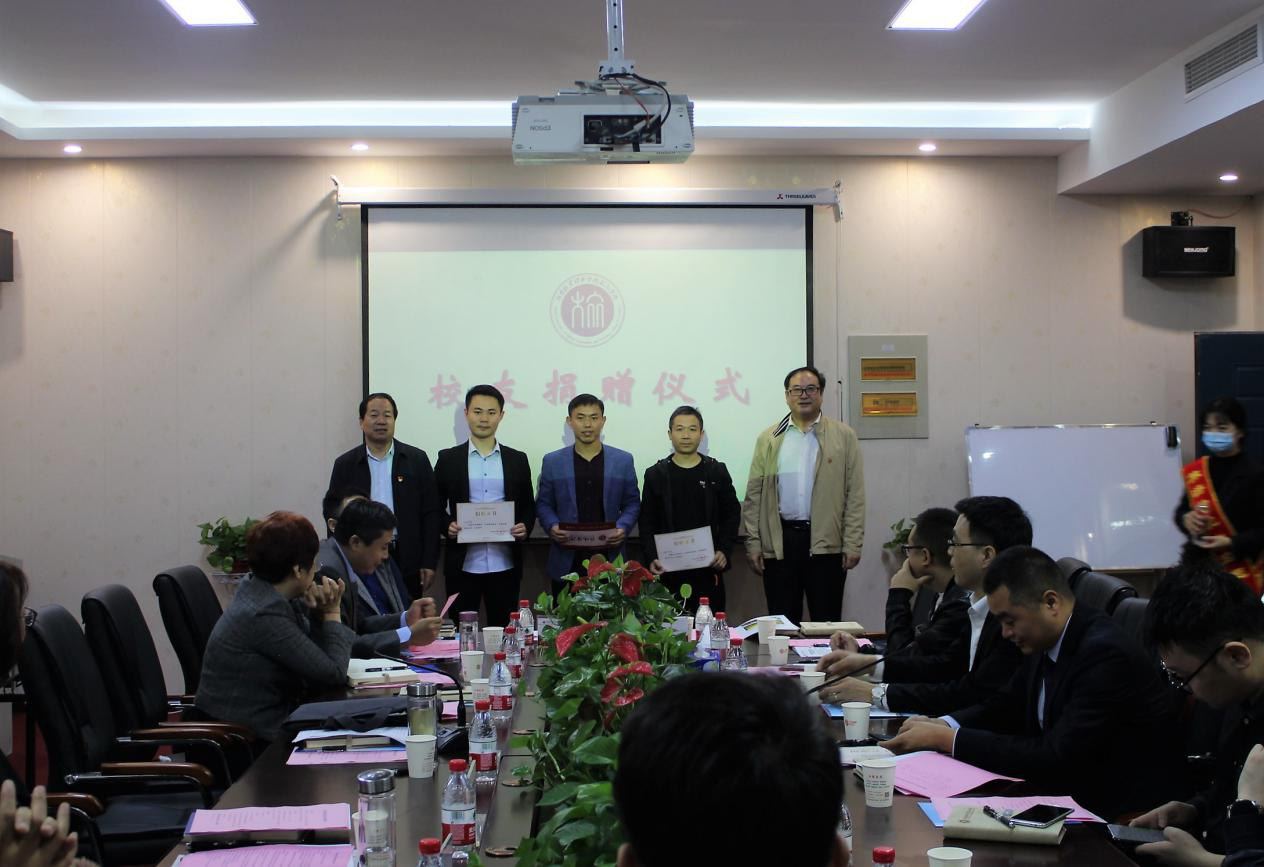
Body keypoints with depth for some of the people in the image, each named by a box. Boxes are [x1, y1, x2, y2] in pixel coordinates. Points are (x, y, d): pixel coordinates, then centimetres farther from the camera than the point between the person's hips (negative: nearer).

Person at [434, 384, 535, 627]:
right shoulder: (448, 459, 5)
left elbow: (529, 506, 13)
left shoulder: (517, 460, 9)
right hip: (462, 564, -1)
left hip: (505, 564, 1)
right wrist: (448, 525, -11)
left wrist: (525, 527, -6)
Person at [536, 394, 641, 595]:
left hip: (609, 559, 0)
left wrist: (623, 528, -8)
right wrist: (552, 526, -9)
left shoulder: (623, 461, 8)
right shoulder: (552, 462, 8)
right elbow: (544, 504, 11)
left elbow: (632, 503, 10)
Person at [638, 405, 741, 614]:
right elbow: (646, 522, 6)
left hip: (708, 567, 0)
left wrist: (723, 551, -4)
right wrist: (652, 558, -7)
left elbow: (732, 514, 10)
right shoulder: (656, 475, 7)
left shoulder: (717, 472, 8)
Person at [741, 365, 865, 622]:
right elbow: (753, 495, 8)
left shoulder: (844, 436, 6)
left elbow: (855, 495, 2)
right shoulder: (768, 439, 10)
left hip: (826, 543, -1)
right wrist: (753, 543, 1)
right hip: (778, 543, 2)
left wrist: (852, 544, -5)